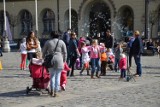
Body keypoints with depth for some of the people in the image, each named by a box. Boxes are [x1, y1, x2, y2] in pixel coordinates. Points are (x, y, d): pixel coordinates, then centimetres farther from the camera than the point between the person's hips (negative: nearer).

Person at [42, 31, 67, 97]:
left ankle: (52, 91, 10)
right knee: (57, 76, 7)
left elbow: (44, 52, 12)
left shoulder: (48, 42, 7)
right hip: (59, 60, -1)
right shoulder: (61, 42, 6)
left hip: (50, 60, 1)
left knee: (52, 75, 14)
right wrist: (64, 60, 16)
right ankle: (55, 92, 6)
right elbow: (65, 53, 6)